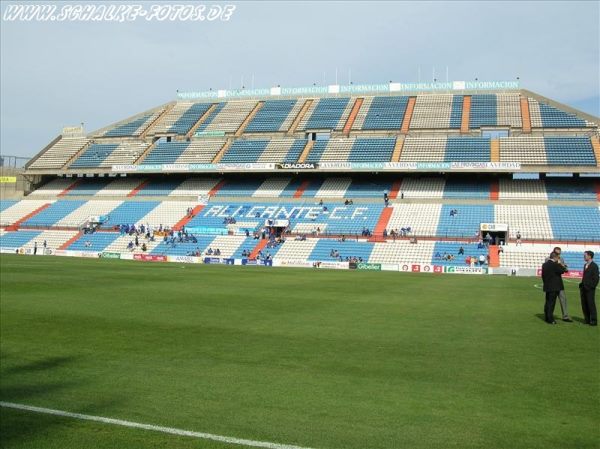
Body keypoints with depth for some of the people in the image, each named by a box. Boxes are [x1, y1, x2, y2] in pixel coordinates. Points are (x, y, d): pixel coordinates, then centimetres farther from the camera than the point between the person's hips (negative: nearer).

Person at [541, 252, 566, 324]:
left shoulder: (544, 264, 7)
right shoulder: (555, 265, -17)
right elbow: (562, 271, -12)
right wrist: (560, 264, 2)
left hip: (547, 287, 7)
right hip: (554, 287, -7)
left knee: (547, 302, 15)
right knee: (551, 303, -5)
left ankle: (546, 317, 21)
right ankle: (550, 319, -3)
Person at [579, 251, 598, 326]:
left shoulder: (594, 266, -8)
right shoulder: (585, 265, 15)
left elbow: (596, 278, -11)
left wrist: (592, 286, -15)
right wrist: (582, 285, 10)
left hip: (590, 289, -7)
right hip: (583, 288, 8)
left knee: (591, 304, -3)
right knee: (584, 305, 8)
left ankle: (593, 321, 4)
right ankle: (587, 320, 16)